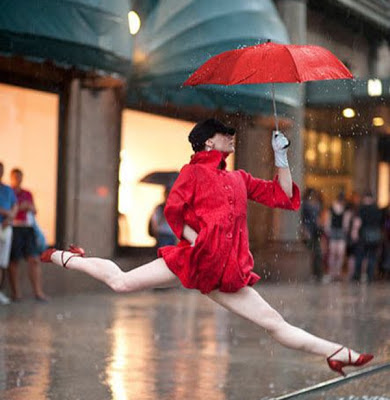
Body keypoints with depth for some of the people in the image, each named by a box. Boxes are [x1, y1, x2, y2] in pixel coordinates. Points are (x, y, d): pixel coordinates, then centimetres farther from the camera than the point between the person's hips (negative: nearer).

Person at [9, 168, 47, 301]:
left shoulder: (27, 194, 19)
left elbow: (34, 212, 21)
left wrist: (31, 208, -1)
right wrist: (19, 208, -14)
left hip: (28, 229, 5)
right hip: (14, 229, -5)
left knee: (34, 260, -5)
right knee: (14, 261, -3)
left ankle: (38, 292, -7)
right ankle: (16, 293, 3)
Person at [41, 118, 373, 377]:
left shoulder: (240, 179, 21)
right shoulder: (194, 171, 6)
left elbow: (283, 197, 19)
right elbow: (173, 210, -7)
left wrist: (281, 157, 13)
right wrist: (197, 241, -16)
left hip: (225, 275, 4)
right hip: (193, 257, -4)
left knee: (274, 322, -1)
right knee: (122, 282, -9)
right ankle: (67, 259, 12)